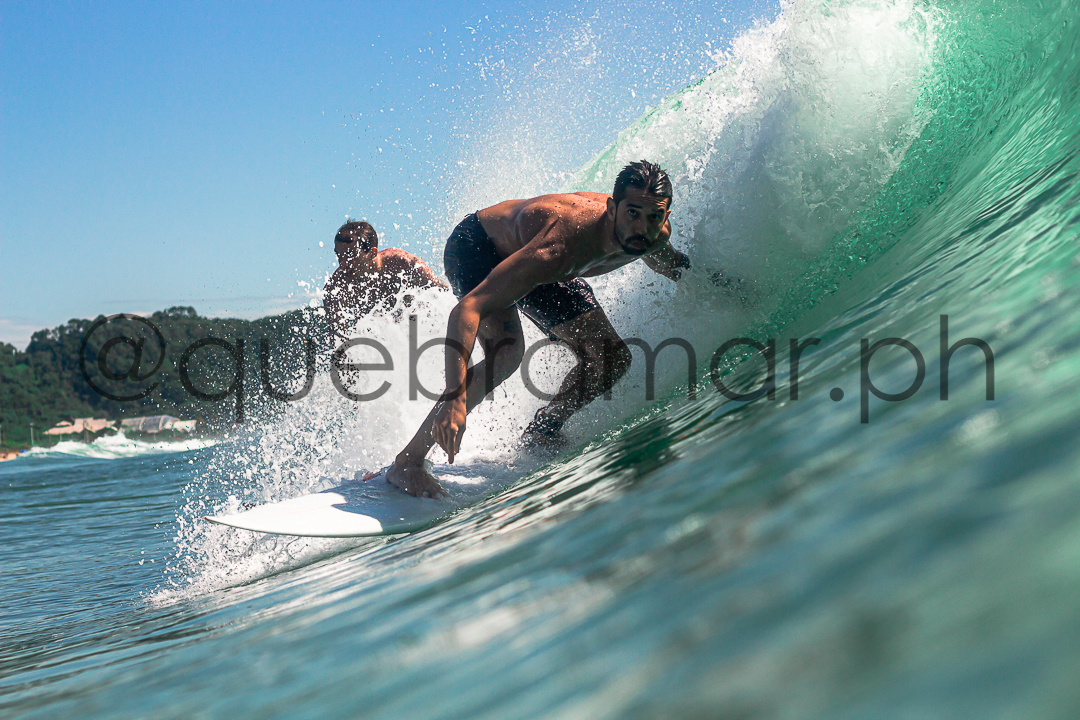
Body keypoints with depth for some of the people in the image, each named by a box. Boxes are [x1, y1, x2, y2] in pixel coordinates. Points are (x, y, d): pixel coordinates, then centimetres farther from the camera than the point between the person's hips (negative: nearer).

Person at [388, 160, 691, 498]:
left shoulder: (656, 233, -24)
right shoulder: (561, 243, -45)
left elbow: (667, 263, 7)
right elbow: (467, 309, -50)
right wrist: (454, 396, -59)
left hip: (538, 265, 7)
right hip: (476, 246, -7)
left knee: (612, 357, -1)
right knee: (507, 350, -33)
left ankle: (538, 437, 20)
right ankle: (407, 463, -25)